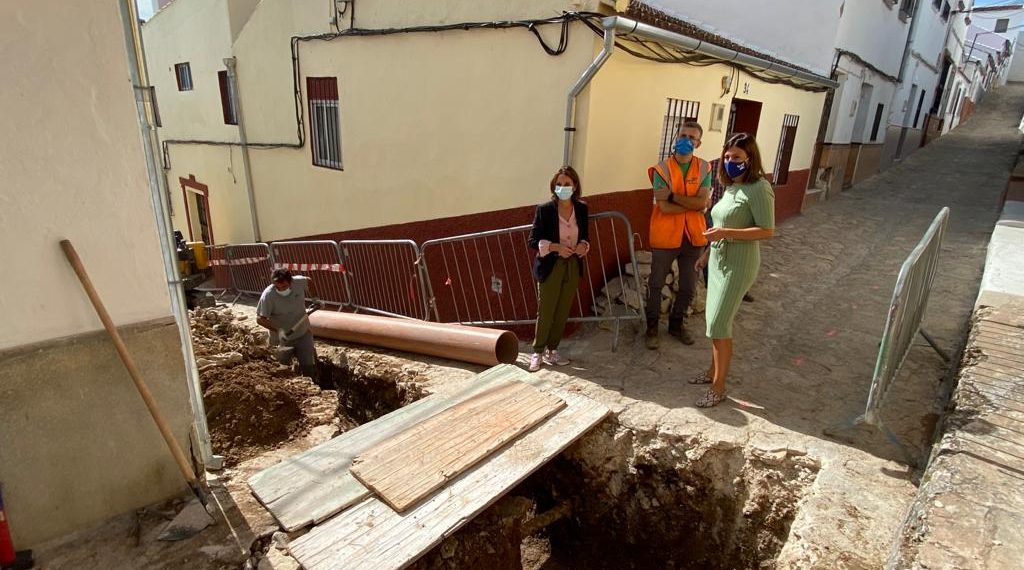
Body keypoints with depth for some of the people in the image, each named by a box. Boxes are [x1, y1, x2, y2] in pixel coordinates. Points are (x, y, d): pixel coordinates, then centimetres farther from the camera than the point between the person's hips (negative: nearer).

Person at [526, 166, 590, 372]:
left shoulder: (581, 208, 4)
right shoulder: (545, 209, -9)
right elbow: (533, 240, -8)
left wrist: (583, 246, -7)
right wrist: (555, 247, -21)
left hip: (573, 267, 4)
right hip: (550, 267, -4)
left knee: (563, 312, 10)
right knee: (545, 312, 1)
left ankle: (552, 350, 24)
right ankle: (537, 352, 16)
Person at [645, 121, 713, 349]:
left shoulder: (704, 168, 0)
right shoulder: (662, 168, -9)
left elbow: (703, 202, -13)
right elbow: (664, 207, -18)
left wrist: (672, 196, -20)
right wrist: (693, 204, -12)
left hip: (693, 236, 3)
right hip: (665, 236, -3)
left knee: (688, 286, 15)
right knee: (656, 284, 9)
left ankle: (677, 323, 36)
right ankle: (652, 327, 26)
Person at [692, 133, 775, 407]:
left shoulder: (759, 188, -15)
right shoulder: (731, 186, 10)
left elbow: (767, 231, -19)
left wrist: (726, 233, -26)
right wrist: (707, 253, 19)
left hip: (738, 264, -8)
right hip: (719, 259, 8)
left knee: (719, 323, -6)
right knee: (715, 319, 14)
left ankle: (719, 387, 6)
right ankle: (713, 370, 29)